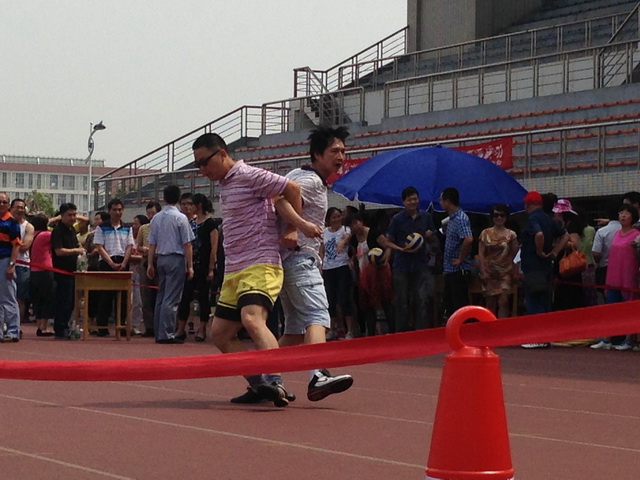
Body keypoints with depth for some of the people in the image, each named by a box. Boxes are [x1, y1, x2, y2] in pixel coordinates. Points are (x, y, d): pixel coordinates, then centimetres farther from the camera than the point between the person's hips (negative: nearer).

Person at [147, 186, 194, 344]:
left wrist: (150, 264, 12)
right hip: (176, 259, -6)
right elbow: (187, 244, -9)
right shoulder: (180, 218, -9)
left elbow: (152, 244, 7)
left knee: (161, 296, 12)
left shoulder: (156, 218, 6)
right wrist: (190, 266, -5)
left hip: (161, 258, 6)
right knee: (172, 299, -6)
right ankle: (166, 334, -10)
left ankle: (158, 333, 13)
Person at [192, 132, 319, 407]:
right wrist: (294, 226, 7)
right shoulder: (225, 185, 20)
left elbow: (291, 189, -9)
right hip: (234, 272, 10)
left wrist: (294, 227, -2)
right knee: (221, 334, 6)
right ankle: (260, 386, 6)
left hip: (260, 266, -10)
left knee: (252, 320, -30)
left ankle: (275, 383, -40)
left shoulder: (248, 176, -8)